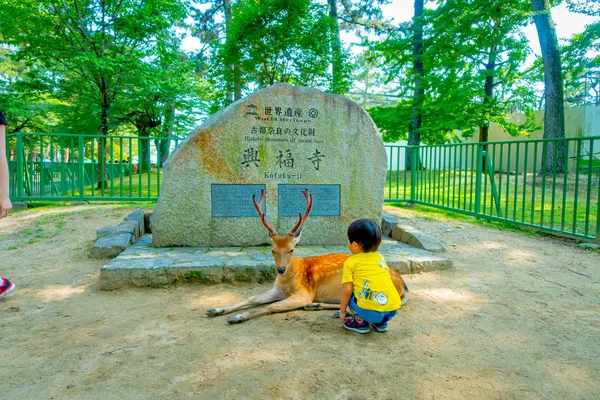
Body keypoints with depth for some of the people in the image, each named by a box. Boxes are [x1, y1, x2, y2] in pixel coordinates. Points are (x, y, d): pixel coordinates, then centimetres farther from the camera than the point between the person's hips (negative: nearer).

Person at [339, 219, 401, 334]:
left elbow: (347, 290, -2)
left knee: (349, 294, 18)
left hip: (371, 312, -5)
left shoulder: (350, 262, 2)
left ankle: (360, 322, 11)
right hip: (394, 309, 5)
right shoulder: (380, 257, 17)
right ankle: (381, 323, 23)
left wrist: (342, 311, 12)